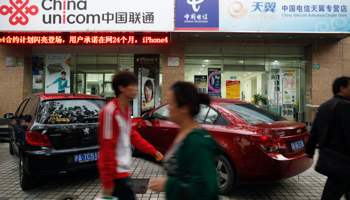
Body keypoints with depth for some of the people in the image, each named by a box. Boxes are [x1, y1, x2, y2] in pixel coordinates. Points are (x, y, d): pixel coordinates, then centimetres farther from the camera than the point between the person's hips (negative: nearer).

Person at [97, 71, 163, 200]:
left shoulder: (126, 110, 10)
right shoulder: (110, 111, -19)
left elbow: (133, 136, 19)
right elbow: (107, 148, -20)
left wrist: (153, 151, 18)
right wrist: (108, 182, -18)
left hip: (122, 170, 9)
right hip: (116, 173, -9)